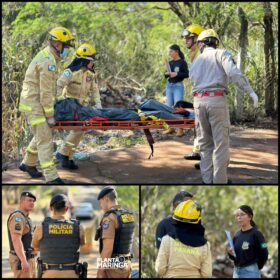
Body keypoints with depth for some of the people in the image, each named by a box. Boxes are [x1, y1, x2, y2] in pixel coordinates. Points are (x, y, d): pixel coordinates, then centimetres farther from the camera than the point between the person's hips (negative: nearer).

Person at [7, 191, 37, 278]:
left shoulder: (24, 217, 16)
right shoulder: (17, 217, -17)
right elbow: (16, 240, -26)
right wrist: (24, 261, -33)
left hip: (26, 259, 10)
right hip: (21, 260, -10)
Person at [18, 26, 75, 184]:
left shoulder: (48, 57, 12)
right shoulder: (48, 63, -22)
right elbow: (46, 92, -21)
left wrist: (51, 108, 19)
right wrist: (50, 115, -16)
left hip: (33, 102, 10)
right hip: (34, 105, -10)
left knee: (41, 135, 23)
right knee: (45, 140, -10)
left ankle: (28, 164, 39)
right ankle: (52, 177, -10)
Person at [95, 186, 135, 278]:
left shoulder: (109, 218, -20)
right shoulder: (128, 216, 8)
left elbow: (107, 248, -25)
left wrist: (101, 272, -20)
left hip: (111, 267, -8)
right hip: (124, 265, 8)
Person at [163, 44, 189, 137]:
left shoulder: (182, 62, -4)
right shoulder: (170, 63, 12)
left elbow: (187, 74, -9)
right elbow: (166, 75, 19)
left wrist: (177, 74, -19)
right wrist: (166, 74, -3)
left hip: (178, 86, -6)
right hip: (169, 85, 6)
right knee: (170, 106, 6)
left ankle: (180, 129, -8)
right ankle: (171, 128, 12)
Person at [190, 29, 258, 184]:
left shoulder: (195, 62, 20)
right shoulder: (220, 53, 4)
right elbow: (233, 72, -13)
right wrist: (250, 91, -13)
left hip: (199, 101, 5)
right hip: (217, 100, -5)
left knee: (206, 143, 13)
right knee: (221, 143, 1)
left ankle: (207, 180, 10)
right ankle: (220, 181, 1)